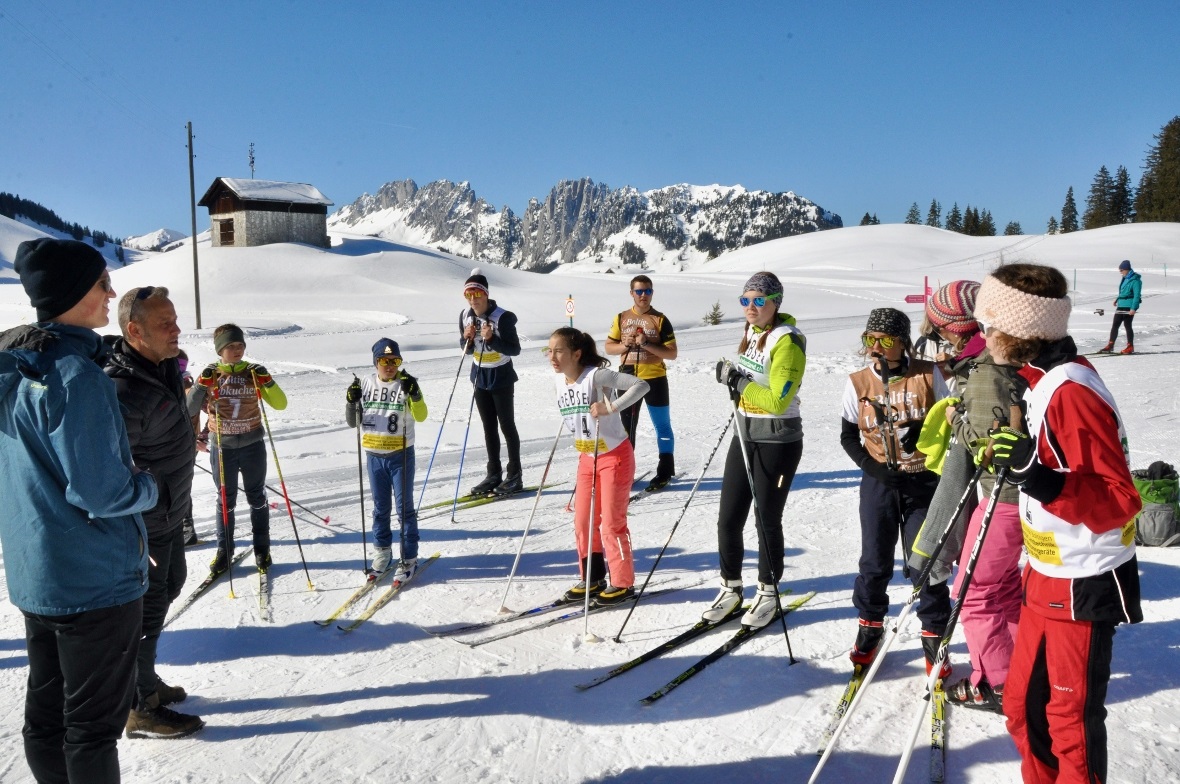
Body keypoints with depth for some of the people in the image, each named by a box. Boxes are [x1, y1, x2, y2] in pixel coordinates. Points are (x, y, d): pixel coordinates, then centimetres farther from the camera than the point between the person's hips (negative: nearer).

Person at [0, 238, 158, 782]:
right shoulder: (76, 375, -23)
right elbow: (101, 492, -25)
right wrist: (147, 486, -6)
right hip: (95, 578, -8)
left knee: (46, 715, 19)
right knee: (95, 723, 6)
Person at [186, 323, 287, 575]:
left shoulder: (253, 373, -1)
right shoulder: (211, 374, -2)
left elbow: (280, 404, -6)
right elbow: (189, 410, -8)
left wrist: (266, 381, -20)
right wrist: (203, 384, -20)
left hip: (253, 444, 0)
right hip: (222, 447, 0)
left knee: (257, 496, 10)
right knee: (225, 499, 9)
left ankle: (262, 548, 21)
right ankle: (224, 549, 22)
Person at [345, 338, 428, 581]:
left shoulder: (406, 383, -7)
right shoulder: (366, 384, 2)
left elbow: (421, 416, -19)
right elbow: (353, 422, 6)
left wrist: (414, 394, -34)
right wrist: (352, 402, -12)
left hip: (401, 455, -3)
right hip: (374, 456, 3)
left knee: (404, 507, 2)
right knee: (380, 506, 15)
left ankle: (408, 557, 10)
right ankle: (382, 550, 30)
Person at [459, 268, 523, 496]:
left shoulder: (502, 317, -20)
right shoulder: (465, 316, -2)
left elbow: (515, 349, -18)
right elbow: (467, 349, 8)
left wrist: (492, 339, -30)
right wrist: (466, 338, -13)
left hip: (501, 377, -6)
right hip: (480, 376, 6)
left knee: (506, 425, 1)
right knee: (488, 426, 11)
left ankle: (514, 476, 9)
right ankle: (494, 475, 19)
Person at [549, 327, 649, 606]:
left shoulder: (595, 375, -22)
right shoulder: (559, 380, 0)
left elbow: (640, 385, -28)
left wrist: (611, 408, -35)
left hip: (614, 456, -7)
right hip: (586, 458, 7)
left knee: (611, 523, -2)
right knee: (582, 522, 9)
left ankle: (622, 583, 12)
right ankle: (592, 579, 24)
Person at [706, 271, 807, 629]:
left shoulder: (788, 341, -17)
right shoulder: (752, 333, 8)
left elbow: (777, 401, -23)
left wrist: (739, 383, -19)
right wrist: (731, 375, 0)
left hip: (778, 442, -7)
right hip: (745, 438, 8)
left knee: (767, 520, 4)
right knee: (728, 518, 8)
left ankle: (768, 593, 23)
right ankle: (731, 589, 24)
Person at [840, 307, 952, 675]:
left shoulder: (928, 375, -6)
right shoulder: (858, 383, -2)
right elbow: (848, 436, 4)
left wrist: (926, 430, -17)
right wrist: (871, 467, -10)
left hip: (924, 482, -1)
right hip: (879, 483, 1)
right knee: (875, 561, 8)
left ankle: (934, 635, 20)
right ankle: (870, 627, 29)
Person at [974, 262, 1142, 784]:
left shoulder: (1071, 390, -22)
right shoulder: (1040, 381, 6)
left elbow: (1119, 501, -25)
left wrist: (1042, 481, -37)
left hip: (1081, 588, -9)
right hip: (1046, 579, 9)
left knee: (1071, 719, 6)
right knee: (1023, 706, 18)